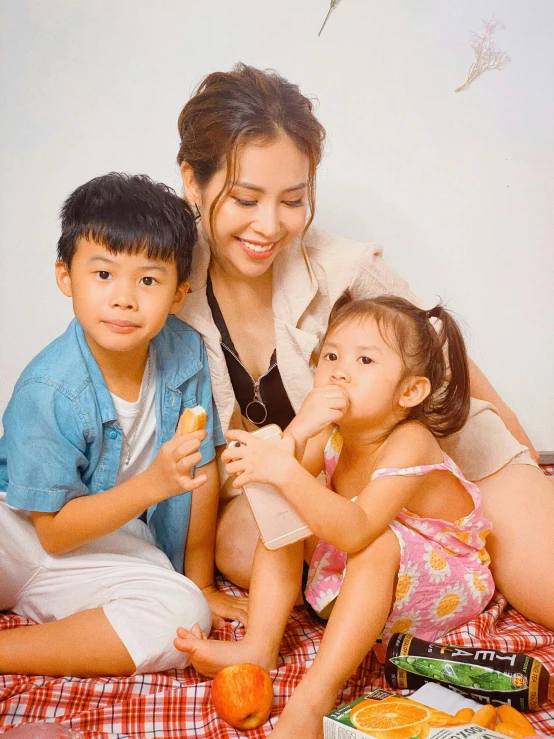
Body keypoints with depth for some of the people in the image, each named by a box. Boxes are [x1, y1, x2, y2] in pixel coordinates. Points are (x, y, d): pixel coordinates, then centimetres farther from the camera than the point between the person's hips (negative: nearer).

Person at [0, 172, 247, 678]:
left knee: (185, 615, -27)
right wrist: (154, 483, -29)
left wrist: (199, 582, 6)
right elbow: (52, 531, -16)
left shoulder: (185, 353, -12)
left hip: (110, 556, 4)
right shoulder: (48, 390, -22)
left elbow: (202, 472, -2)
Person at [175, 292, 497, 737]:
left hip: (447, 582, -6)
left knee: (378, 544, -38)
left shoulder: (409, 444, -30)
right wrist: (297, 431, -41)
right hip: (362, 579, 7)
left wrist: (285, 471, -55)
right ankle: (260, 645, -11)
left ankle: (315, 698, -35)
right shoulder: (330, 433, -12)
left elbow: (356, 531, -44)